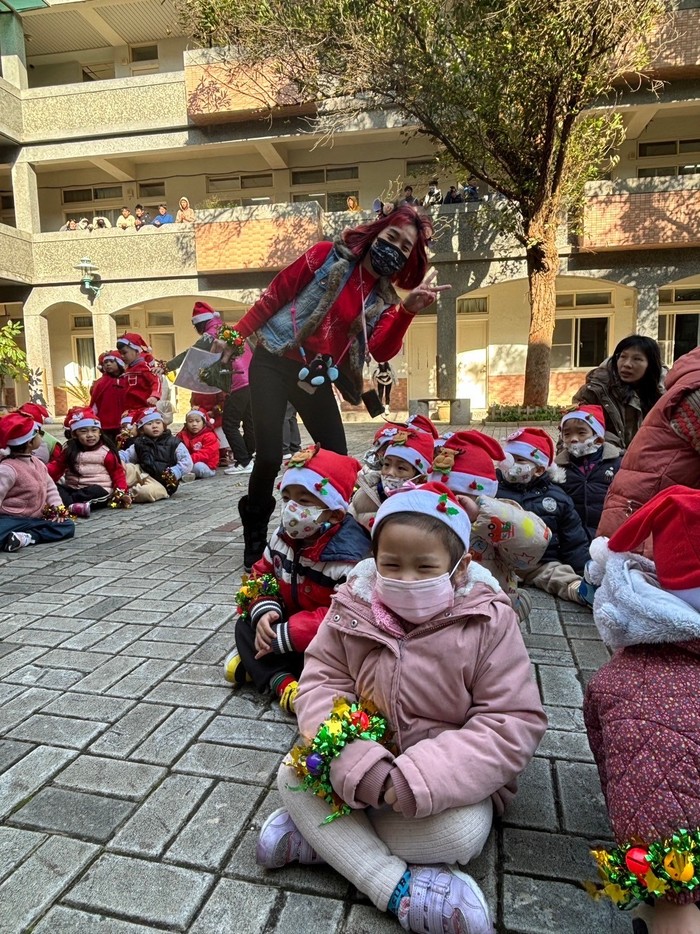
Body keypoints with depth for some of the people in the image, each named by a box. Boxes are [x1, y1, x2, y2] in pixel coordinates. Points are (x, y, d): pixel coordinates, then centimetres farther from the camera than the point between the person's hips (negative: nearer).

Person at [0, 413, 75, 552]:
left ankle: (27, 538, -24)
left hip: (34, 519, 9)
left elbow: (50, 488, 14)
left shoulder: (38, 463, 10)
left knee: (67, 526, -11)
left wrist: (58, 508, 0)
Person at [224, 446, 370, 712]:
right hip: (288, 621, 7)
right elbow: (262, 575, 5)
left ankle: (256, 662, -17)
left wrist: (286, 635, -32)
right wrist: (264, 612, -18)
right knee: (246, 624, -6)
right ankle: (282, 680, -21)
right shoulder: (284, 537, -6)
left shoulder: (348, 557, -30)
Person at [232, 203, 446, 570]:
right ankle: (254, 540, 12)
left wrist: (408, 310, -27)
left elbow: (382, 351, -12)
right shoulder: (328, 256, -5)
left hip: (316, 377, 4)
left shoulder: (384, 299, 6)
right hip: (272, 363, -4)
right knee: (269, 456, -11)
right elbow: (275, 294, -2)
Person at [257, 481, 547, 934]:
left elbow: (515, 724, -20)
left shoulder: (489, 623, -18)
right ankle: (399, 888, -20)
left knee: (462, 832, -30)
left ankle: (318, 833, -13)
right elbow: (321, 684, -10)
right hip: (364, 759, 3)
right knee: (293, 776, -16)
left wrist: (419, 779, -30)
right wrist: (361, 766, -28)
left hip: (449, 775, -2)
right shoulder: (352, 611, -10)